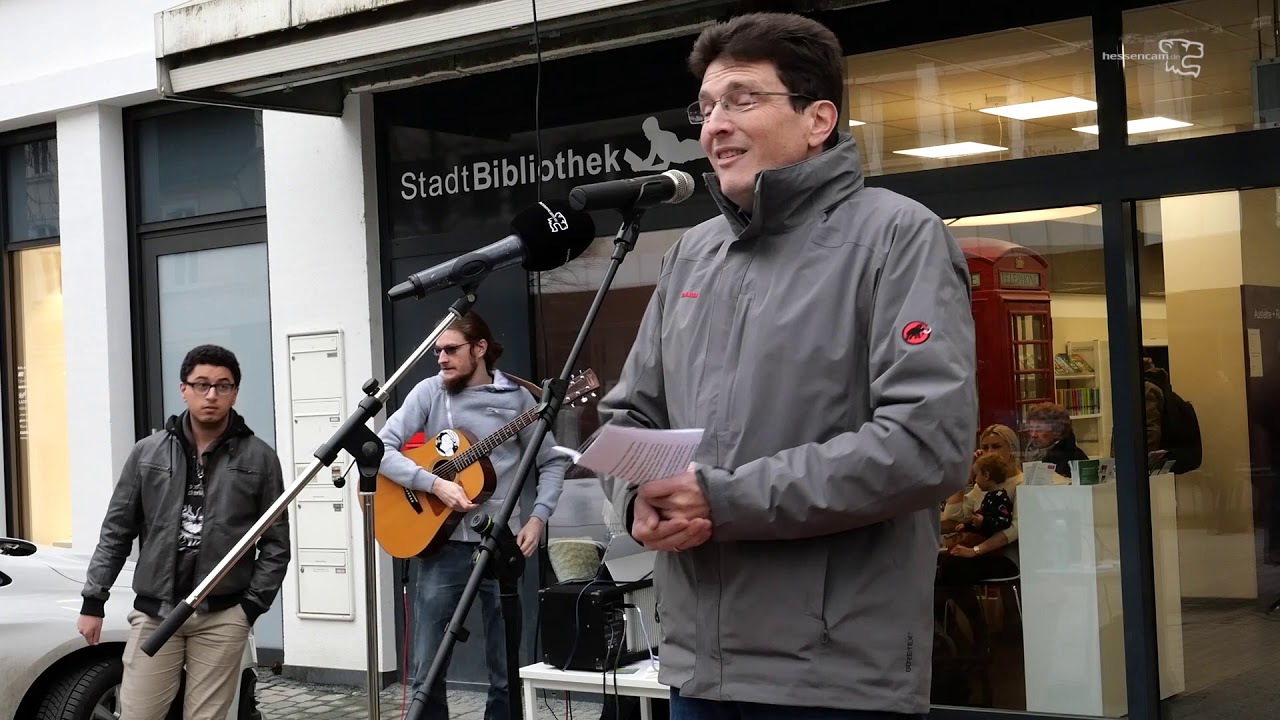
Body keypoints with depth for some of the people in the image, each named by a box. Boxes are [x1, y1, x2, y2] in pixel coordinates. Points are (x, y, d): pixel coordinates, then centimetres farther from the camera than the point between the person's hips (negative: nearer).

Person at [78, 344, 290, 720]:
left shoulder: (259, 457, 1)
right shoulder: (148, 452, 6)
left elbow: (276, 544, 2)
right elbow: (116, 532, 9)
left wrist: (252, 606, -5)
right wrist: (94, 600, 4)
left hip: (222, 617, -1)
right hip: (154, 612, 2)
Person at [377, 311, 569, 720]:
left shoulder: (516, 396, 3)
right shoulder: (430, 392, 1)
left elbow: (552, 461, 10)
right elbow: (382, 449, -6)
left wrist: (538, 518, -4)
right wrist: (435, 484, -17)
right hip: (443, 545, 0)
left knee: (508, 671, 5)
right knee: (427, 670, 1)